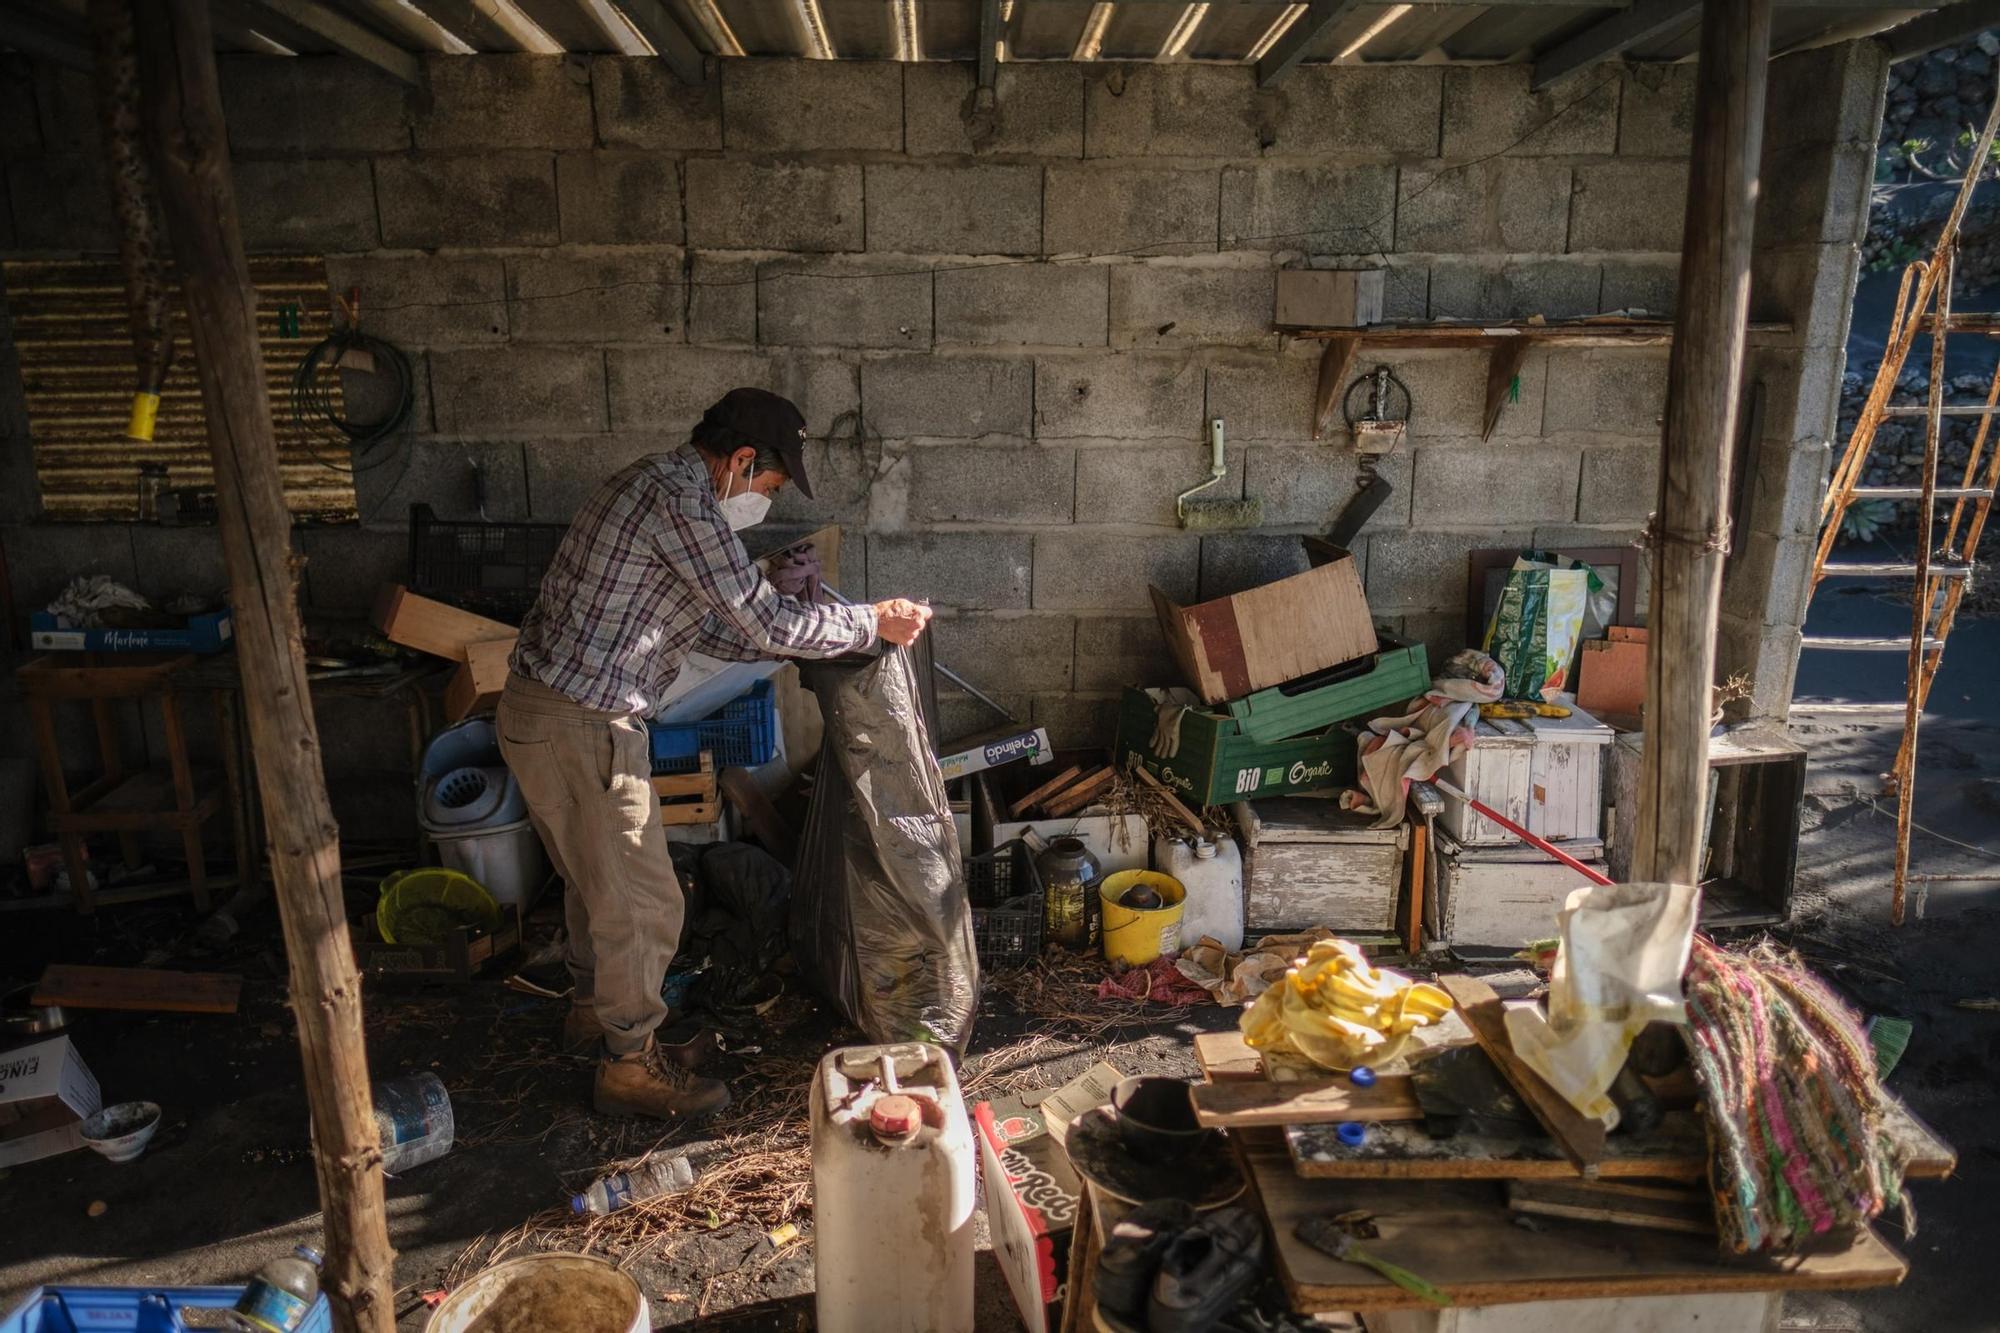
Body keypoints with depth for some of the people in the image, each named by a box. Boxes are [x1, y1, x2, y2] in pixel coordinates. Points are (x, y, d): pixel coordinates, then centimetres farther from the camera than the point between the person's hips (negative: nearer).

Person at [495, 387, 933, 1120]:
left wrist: (795, 634, 13)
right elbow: (767, 622, -18)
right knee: (642, 902, 3)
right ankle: (630, 1064, 19)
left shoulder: (657, 485, 14)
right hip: (578, 728, -10)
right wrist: (874, 622, -6)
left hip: (536, 708, 10)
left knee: (596, 878, 27)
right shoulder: (681, 500, -19)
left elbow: (713, 630, 19)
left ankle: (594, 1006, 46)